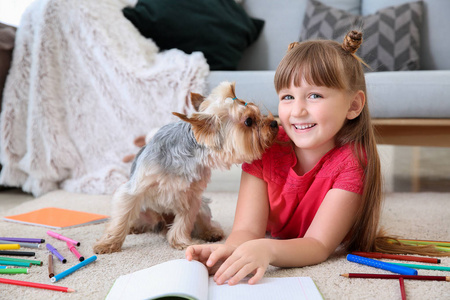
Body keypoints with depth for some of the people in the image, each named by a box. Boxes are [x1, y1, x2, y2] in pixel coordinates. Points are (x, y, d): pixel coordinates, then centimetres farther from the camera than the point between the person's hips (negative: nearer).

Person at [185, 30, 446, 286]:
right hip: (277, 237, 1)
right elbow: (248, 229, -38)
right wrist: (231, 250, -64)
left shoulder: (352, 163, -39)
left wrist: (266, 249, -66)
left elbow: (319, 245, -44)